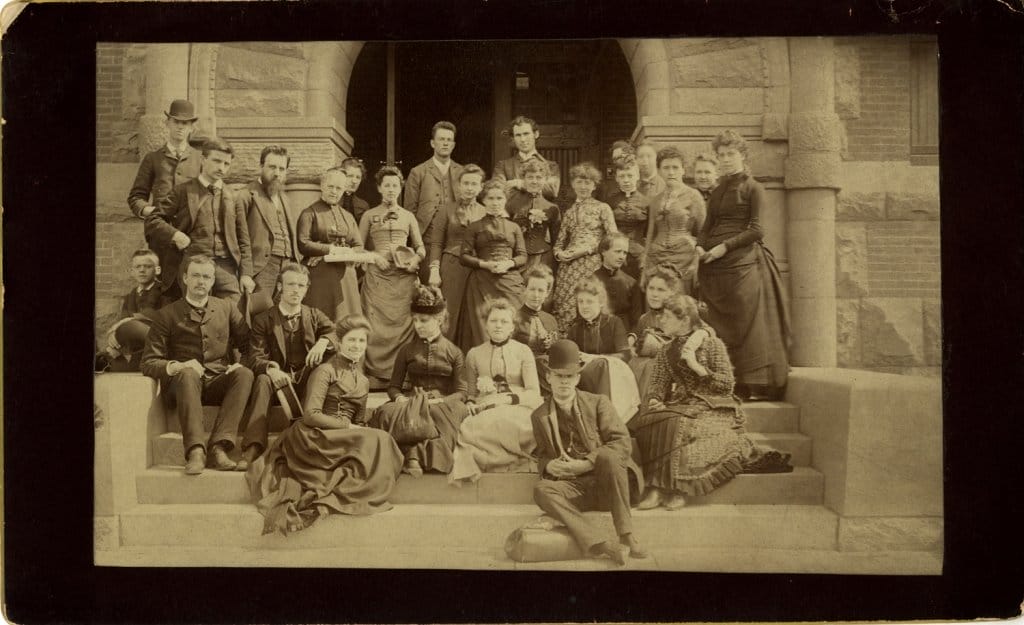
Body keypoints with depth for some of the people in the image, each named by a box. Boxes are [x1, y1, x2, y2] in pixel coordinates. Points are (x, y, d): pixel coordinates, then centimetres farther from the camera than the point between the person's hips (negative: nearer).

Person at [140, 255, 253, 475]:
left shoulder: (226, 308, 15)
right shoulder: (167, 315, 7)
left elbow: (249, 345, 12)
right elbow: (149, 363, 1)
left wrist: (241, 364, -11)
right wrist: (176, 366, -19)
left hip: (219, 383, 2)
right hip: (182, 383, -2)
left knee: (244, 374, -30)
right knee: (188, 374, -36)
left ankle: (218, 447, -41)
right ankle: (195, 451, -50)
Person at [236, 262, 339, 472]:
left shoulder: (316, 317, 15)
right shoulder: (263, 320, 8)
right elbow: (255, 358, -4)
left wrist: (324, 342, -24)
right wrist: (271, 369, -28)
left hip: (307, 383, 1)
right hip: (278, 380, -1)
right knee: (262, 380, -33)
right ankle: (253, 447, -44)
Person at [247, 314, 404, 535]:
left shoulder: (363, 382, 21)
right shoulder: (325, 371, 0)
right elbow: (310, 415, -10)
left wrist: (357, 431, 0)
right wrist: (347, 428, -13)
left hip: (346, 439, 7)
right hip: (317, 437, -7)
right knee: (376, 441, -27)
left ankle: (322, 495, -23)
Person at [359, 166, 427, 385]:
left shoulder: (408, 216, 18)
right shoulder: (369, 216, 12)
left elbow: (420, 247, 18)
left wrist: (415, 260, -3)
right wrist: (374, 257, -8)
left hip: (404, 277, 2)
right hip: (377, 275, -2)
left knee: (404, 324, -4)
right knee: (376, 326, -9)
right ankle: (375, 374, -6)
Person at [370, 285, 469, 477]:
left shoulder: (454, 353, 11)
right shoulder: (407, 350, 16)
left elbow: (461, 392, 4)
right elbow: (393, 387, 16)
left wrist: (440, 401, -15)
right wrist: (400, 398, -7)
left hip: (442, 404, -1)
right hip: (411, 402, 1)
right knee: (388, 412, -33)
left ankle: (413, 453, -40)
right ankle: (416, 452, -41)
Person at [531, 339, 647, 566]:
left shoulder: (598, 403, 6)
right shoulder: (540, 416, 13)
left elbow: (623, 443, -5)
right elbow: (542, 456, 20)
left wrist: (583, 464, -17)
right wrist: (549, 465, -7)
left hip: (608, 483, -2)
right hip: (576, 487, 2)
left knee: (607, 455, -34)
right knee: (542, 490, -29)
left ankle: (626, 534, -30)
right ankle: (596, 542, -45)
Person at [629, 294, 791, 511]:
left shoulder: (711, 344, 0)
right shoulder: (666, 352, 16)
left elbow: (727, 384, -5)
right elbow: (657, 384, 13)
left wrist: (696, 367, -14)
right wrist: (654, 401, -9)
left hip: (712, 409, -5)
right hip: (681, 406, 5)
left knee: (675, 425, -34)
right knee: (648, 421, -26)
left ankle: (675, 489, -25)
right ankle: (656, 487, -28)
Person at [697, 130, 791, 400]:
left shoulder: (753, 188, 1)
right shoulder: (717, 191, 19)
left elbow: (756, 230, -6)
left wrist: (724, 246, -14)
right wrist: (700, 246, -1)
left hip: (742, 262, -6)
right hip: (714, 266, 6)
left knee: (746, 324, -6)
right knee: (719, 327, 2)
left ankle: (753, 386, -2)